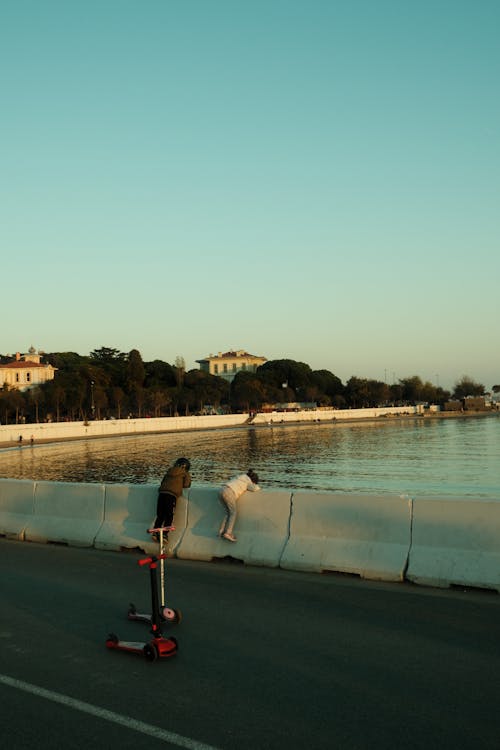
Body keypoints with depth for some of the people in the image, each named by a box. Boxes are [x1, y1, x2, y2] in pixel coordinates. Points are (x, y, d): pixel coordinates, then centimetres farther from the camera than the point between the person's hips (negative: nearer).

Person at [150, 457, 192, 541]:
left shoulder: (170, 471, 25)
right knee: (169, 516, 1)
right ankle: (164, 534, -11)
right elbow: (186, 484, 6)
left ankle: (155, 532, -1)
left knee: (160, 515, 11)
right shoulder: (185, 473, 13)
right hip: (172, 494, -4)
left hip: (162, 492, 4)